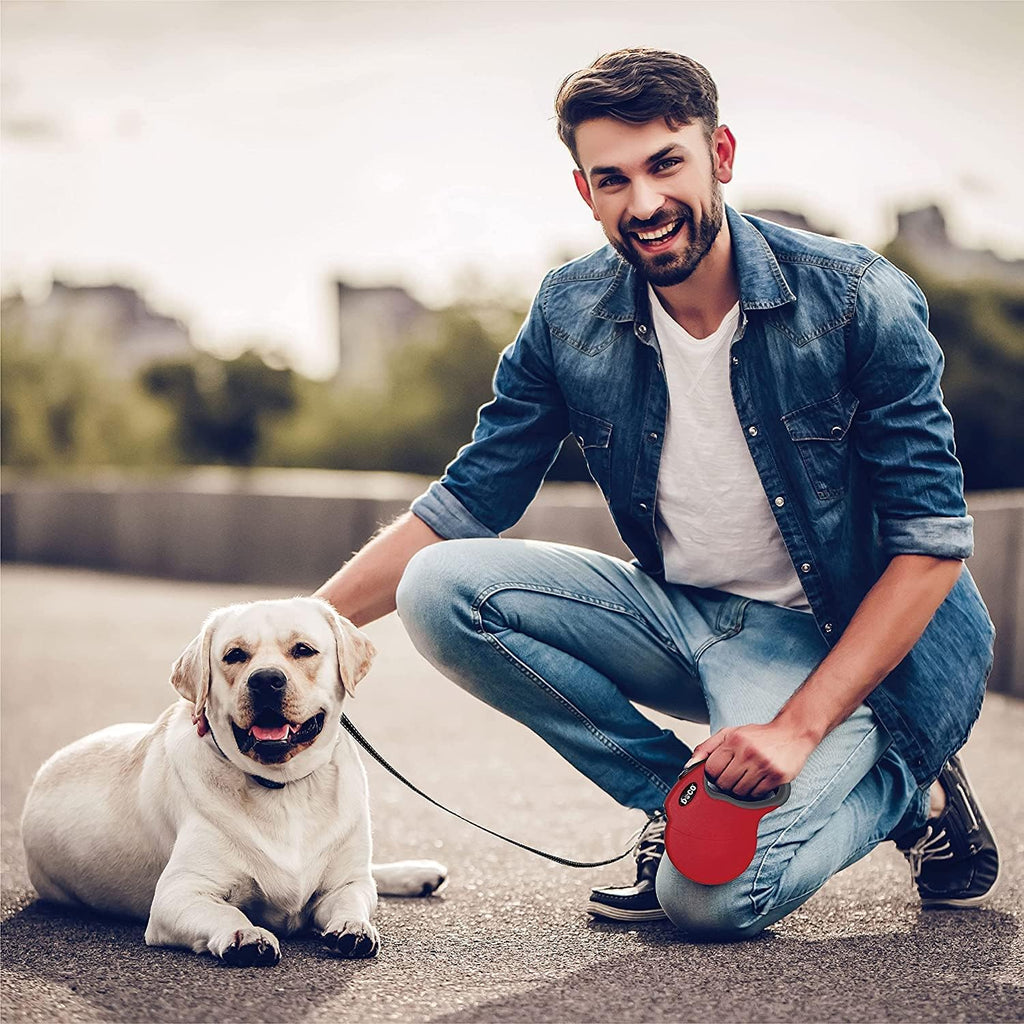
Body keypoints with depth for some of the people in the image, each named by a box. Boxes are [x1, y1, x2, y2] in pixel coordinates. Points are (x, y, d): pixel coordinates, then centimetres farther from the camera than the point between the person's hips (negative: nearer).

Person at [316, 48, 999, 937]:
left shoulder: (857, 299, -17)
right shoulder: (571, 316, -5)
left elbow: (932, 540, -16)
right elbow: (465, 505, 0)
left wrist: (797, 728, -24)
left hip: (849, 639, -5)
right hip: (686, 615, 5)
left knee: (713, 898, -28)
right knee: (442, 589, -17)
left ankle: (909, 788, 4)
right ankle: (685, 803, -4)